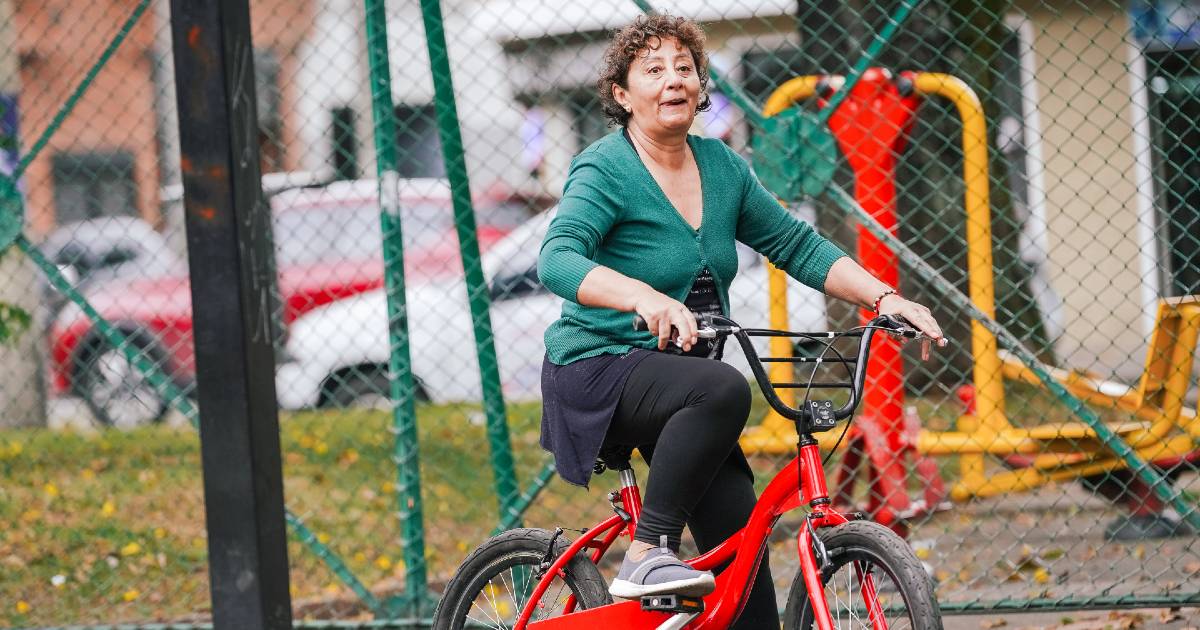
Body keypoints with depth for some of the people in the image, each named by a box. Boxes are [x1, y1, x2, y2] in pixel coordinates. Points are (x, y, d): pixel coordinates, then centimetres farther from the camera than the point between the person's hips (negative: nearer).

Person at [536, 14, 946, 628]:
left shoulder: (719, 166, 8)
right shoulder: (605, 169, -12)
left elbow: (796, 244, 12)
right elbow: (557, 259, -28)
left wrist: (884, 297, 0)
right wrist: (644, 297, -45)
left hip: (676, 378, 7)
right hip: (601, 370, -7)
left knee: (740, 540, -6)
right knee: (723, 389, -35)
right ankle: (647, 554, -28)